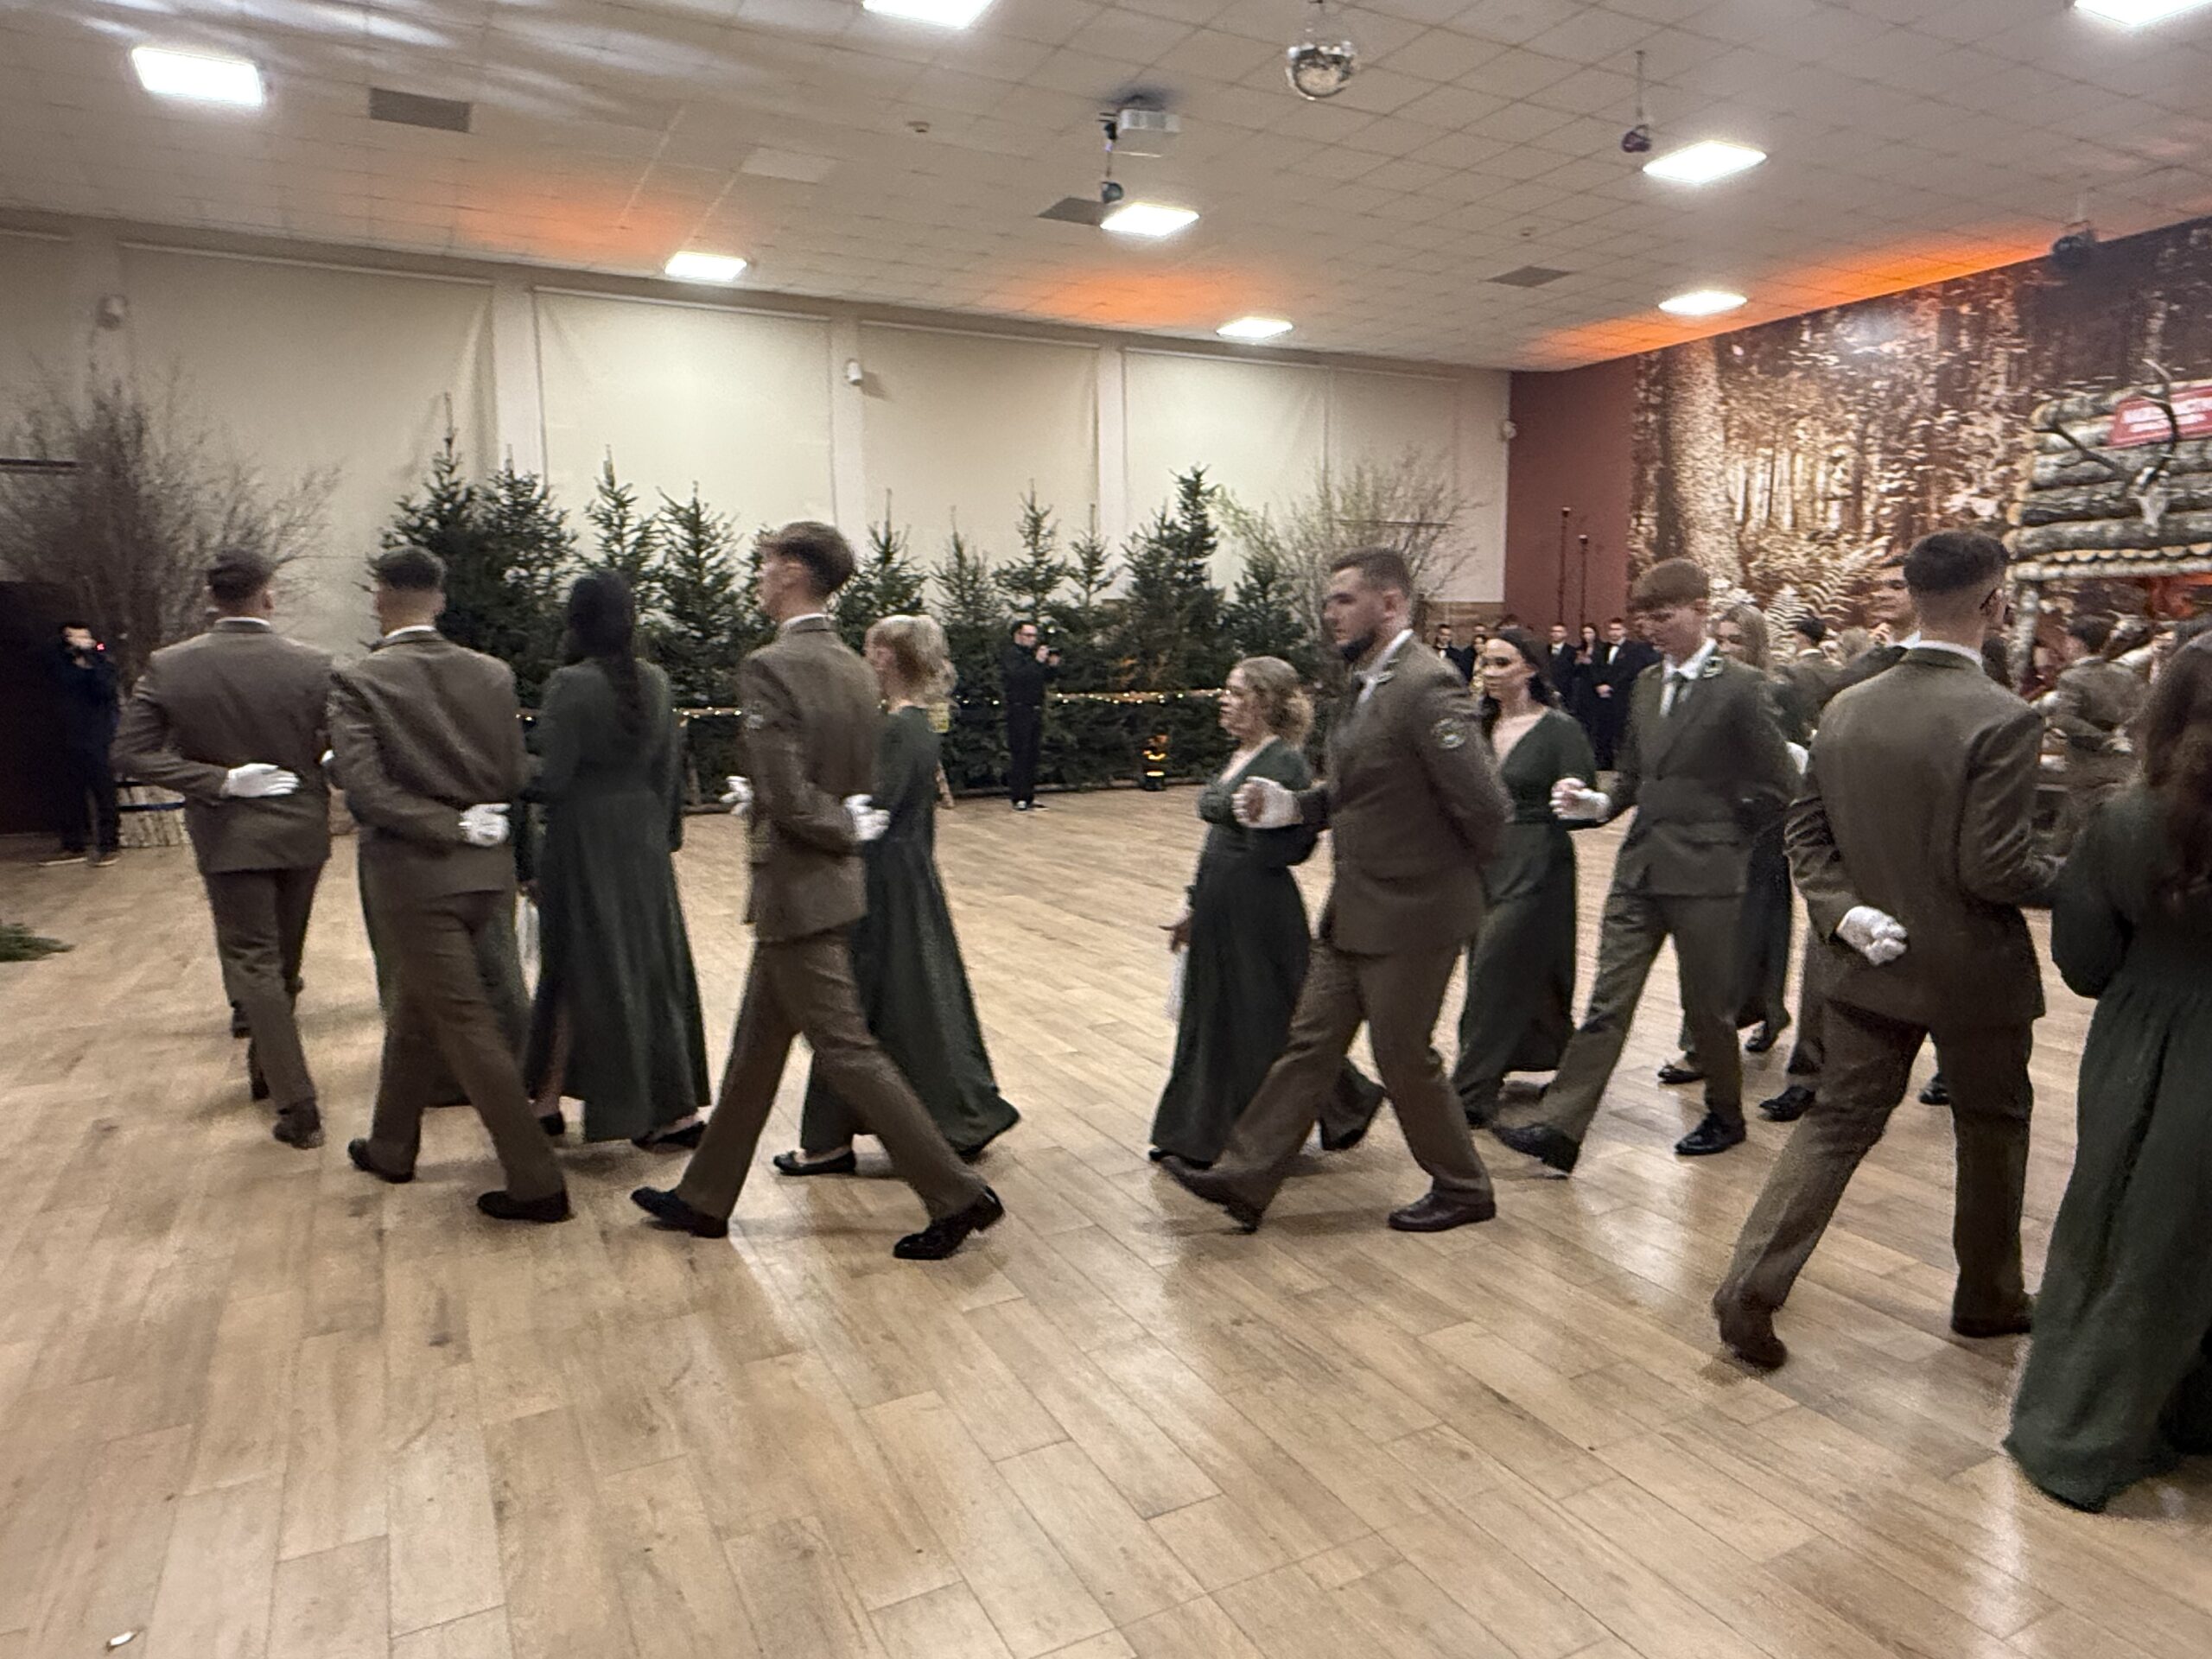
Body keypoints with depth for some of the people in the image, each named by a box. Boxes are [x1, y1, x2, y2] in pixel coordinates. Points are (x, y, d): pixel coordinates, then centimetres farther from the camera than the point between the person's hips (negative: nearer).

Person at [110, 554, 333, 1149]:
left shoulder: (168, 667, -8)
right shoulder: (313, 665, -12)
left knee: (253, 964, 3)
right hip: (300, 832, 1)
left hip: (229, 835, -1)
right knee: (283, 960, 19)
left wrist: (218, 781, -9)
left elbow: (130, 752, -10)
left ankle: (298, 1106, -2)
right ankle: (267, 1067, 38)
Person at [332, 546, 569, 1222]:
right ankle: (391, 1146, 39)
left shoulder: (358, 682, -10)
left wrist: (448, 826, -13)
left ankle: (536, 1182, 1)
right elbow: (515, 778, 2)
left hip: (415, 872, -5)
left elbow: (364, 787, -20)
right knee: (415, 1006, 23)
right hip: (487, 869, 5)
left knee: (467, 1025, -1)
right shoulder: (493, 674, 1)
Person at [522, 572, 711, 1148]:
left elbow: (551, 778, -16)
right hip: (644, 837, 5)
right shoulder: (656, 681, 2)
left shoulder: (569, 684, -14)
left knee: (583, 969, 6)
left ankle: (549, 1103, 22)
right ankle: (677, 1107, 14)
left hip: (585, 841, -5)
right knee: (653, 964, 11)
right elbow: (671, 770, 7)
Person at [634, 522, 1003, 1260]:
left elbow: (789, 798, -25)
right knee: (757, 1045, 18)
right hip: (827, 881, 9)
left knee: (846, 1049, -1)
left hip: (798, 887, -9)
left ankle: (957, 1196, 5)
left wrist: (849, 830, -8)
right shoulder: (855, 669, 6)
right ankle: (705, 1198, 33)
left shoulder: (769, 668, -19)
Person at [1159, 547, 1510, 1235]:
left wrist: (1456, 871, -7)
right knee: (1311, 1042, 13)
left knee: (1404, 1055, 7)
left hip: (1412, 912, -9)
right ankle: (1244, 1179, 22)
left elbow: (1482, 804, -25)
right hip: (1355, 910, 9)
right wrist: (1290, 806, 0)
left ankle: (1461, 1190, 30)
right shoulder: (1367, 685, 9)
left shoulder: (1427, 687, -22)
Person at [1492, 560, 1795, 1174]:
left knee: (1706, 1005, 9)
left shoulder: (1740, 687, -9)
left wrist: (1727, 836, -1)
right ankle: (1560, 1128, 1)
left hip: (1704, 875, -5)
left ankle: (1725, 1116, 32)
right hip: (1639, 868, 6)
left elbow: (1778, 785, -6)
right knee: (1607, 1001, 2)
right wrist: (1597, 803, 1)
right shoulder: (1648, 683, 11)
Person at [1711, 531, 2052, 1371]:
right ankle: (1989, 1297, 36)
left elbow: (1805, 829, 1)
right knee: (1993, 1127, 18)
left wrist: (1845, 910, -2)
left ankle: (1752, 1285, 3)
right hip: (1973, 970, -4)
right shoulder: (2002, 719, -20)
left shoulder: (1847, 707, -1)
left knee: (1837, 1121, 11)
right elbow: (1995, 869, -20)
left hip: (1872, 962, 4)